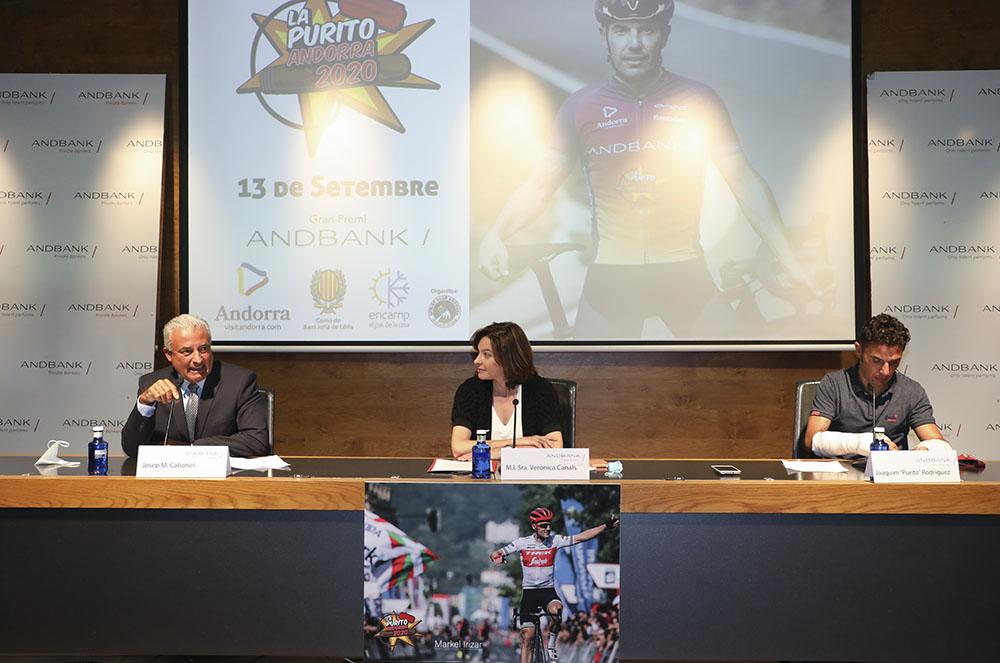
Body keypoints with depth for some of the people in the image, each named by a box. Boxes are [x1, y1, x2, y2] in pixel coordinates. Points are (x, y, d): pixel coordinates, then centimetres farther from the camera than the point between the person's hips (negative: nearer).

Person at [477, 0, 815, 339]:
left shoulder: (699, 101, 1)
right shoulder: (581, 105, 1)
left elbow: (744, 180, 2)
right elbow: (539, 185, 1)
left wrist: (789, 261, -4)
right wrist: (495, 234, -17)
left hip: (683, 271, 0)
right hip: (610, 275, 0)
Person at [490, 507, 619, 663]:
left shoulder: (555, 540, -2)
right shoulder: (523, 542, -6)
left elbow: (581, 537, -6)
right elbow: (494, 554, -5)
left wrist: (606, 525, -13)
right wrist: (497, 557, -30)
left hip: (548, 590, 0)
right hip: (529, 592, 0)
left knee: (556, 610, -33)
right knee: (527, 637, -3)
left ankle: (551, 646, -8)